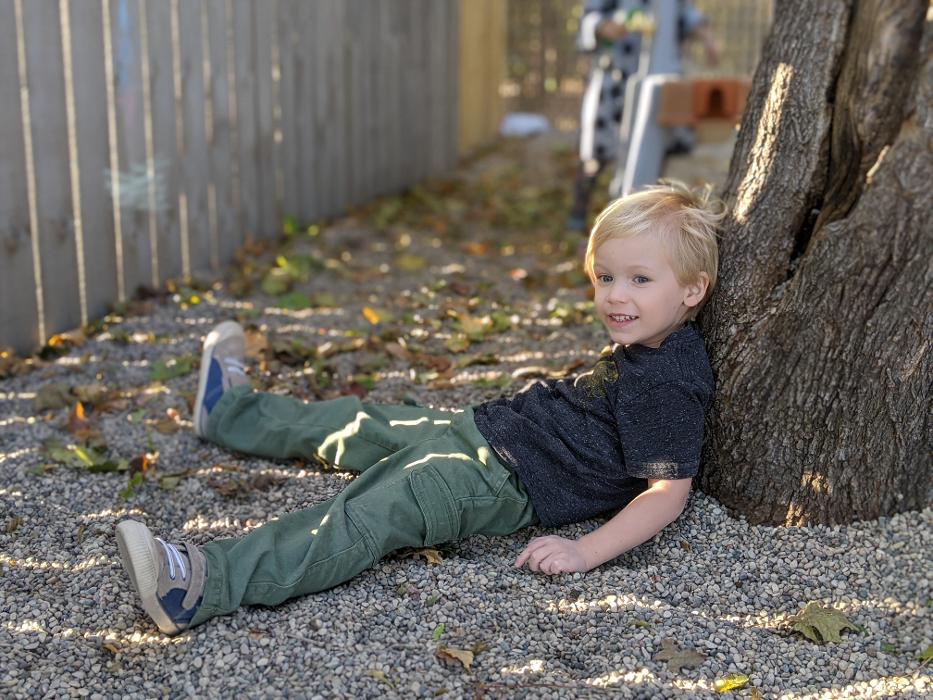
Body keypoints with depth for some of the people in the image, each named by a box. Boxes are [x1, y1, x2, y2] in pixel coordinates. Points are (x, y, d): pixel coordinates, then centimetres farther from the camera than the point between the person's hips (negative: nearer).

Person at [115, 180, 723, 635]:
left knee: (363, 518, -28)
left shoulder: (668, 385, -18)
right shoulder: (644, 345, 10)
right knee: (359, 424, 23)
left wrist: (587, 551, -30)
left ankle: (207, 584, -40)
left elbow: (669, 490, -23)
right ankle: (231, 410, 44)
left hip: (503, 480, -10)